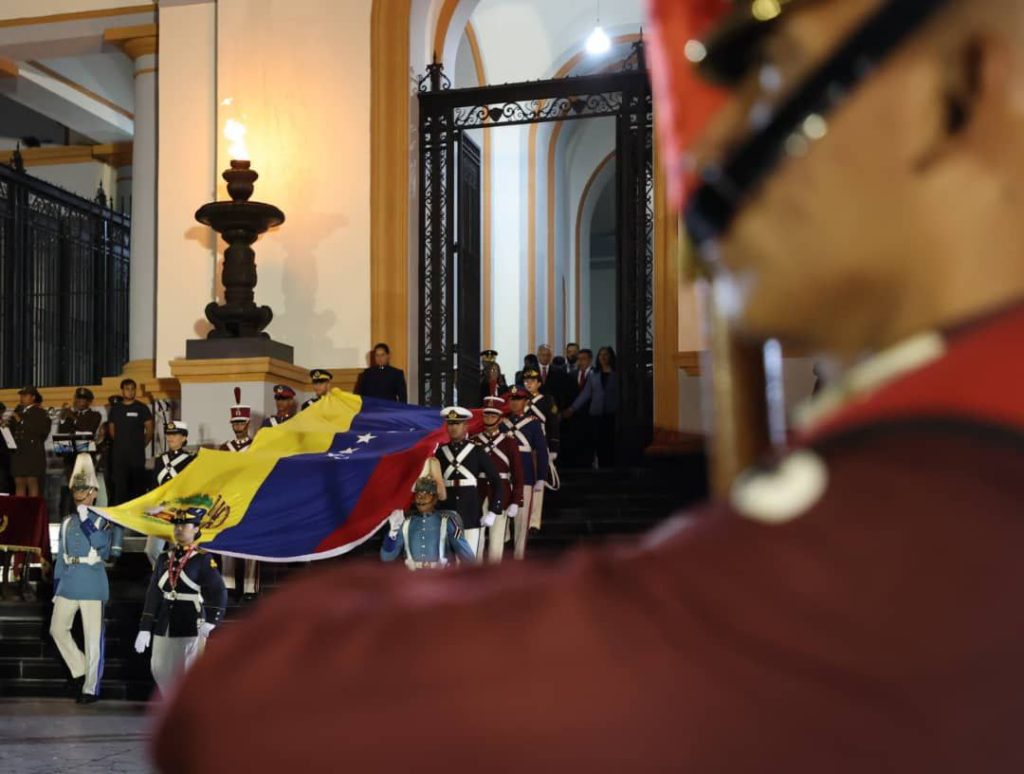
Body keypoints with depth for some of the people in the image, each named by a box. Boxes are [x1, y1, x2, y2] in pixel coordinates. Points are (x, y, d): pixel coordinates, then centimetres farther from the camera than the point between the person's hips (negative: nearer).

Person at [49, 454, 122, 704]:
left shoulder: (104, 520, -1)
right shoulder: (67, 522, 13)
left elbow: (100, 543, -19)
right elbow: (61, 557, 17)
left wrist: (85, 517, -21)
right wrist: (56, 587, 14)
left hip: (93, 585, -5)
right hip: (69, 584, 6)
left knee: (92, 638, -2)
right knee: (57, 629, 2)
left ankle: (91, 688, 4)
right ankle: (80, 671, 19)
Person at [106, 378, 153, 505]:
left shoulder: (142, 408, 2)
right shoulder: (115, 408, 10)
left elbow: (149, 429, 3)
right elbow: (111, 429, 15)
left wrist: (142, 444, 3)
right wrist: (120, 442, 10)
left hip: (137, 453, -2)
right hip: (119, 452, 2)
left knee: (138, 482, -5)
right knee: (119, 483, 2)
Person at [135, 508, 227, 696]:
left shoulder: (203, 559, -5)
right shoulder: (165, 558, 11)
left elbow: (218, 593, -13)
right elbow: (153, 594, 11)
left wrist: (211, 621, -28)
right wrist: (145, 629, 7)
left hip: (191, 629, -6)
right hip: (163, 628, 6)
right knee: (160, 671, 9)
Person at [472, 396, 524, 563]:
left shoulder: (509, 442, 1)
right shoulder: (474, 441, 4)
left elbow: (518, 474, 0)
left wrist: (516, 502, -6)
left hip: (501, 495, -1)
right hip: (478, 494, 1)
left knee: (497, 538, 4)